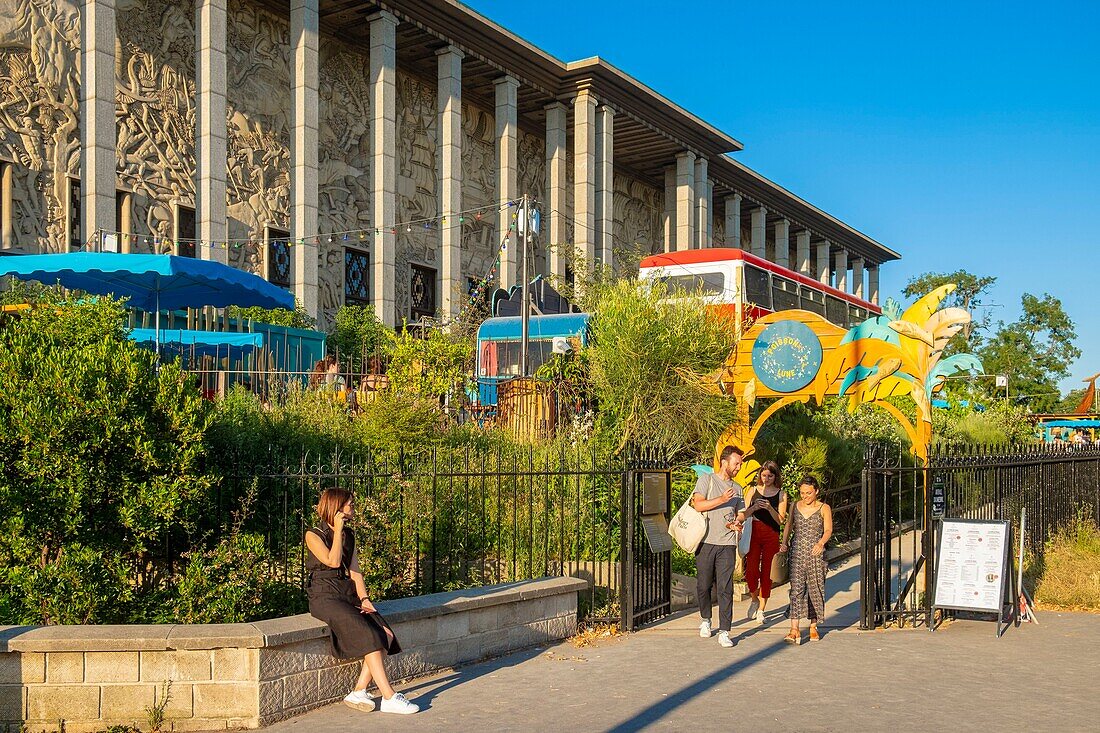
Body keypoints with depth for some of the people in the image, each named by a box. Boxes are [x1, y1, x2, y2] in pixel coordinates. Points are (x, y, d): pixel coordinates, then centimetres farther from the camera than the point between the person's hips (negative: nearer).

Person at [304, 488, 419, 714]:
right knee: (369, 635, -26)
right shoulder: (313, 535, -3)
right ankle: (389, 698, -22)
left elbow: (355, 570, 11)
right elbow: (333, 561, -16)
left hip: (349, 594, 7)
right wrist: (338, 529, -12)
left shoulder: (348, 534, 16)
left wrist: (364, 599, -2)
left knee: (386, 634, -16)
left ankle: (358, 693, -11)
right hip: (325, 596, -7)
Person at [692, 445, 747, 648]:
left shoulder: (737, 488, 17)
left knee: (726, 589, -4)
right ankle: (706, 620, 30)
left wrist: (737, 523, -4)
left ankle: (724, 632, -3)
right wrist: (722, 500, -19)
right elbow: (698, 504, -10)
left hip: (727, 544, 3)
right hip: (706, 542, -3)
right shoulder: (706, 479, 1)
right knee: (703, 585, 7)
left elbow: (741, 514, 18)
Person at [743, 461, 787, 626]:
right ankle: (754, 599, 18)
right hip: (754, 534, 0)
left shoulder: (781, 494, 3)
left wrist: (770, 508, -19)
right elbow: (743, 514, 4)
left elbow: (781, 520, -2)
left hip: (771, 536, 0)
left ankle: (761, 609, 15)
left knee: (767, 573, 3)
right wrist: (754, 507, -15)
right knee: (751, 571, -10)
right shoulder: (754, 490, 7)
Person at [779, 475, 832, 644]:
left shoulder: (824, 508, 1)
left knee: (815, 589, 4)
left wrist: (821, 543, -26)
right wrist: (784, 542, 6)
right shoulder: (796, 506, 10)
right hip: (797, 553, 2)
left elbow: (828, 530, -7)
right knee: (796, 589, -9)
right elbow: (789, 525, 21)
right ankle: (795, 629, -15)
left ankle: (813, 627, 21)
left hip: (815, 554, -1)